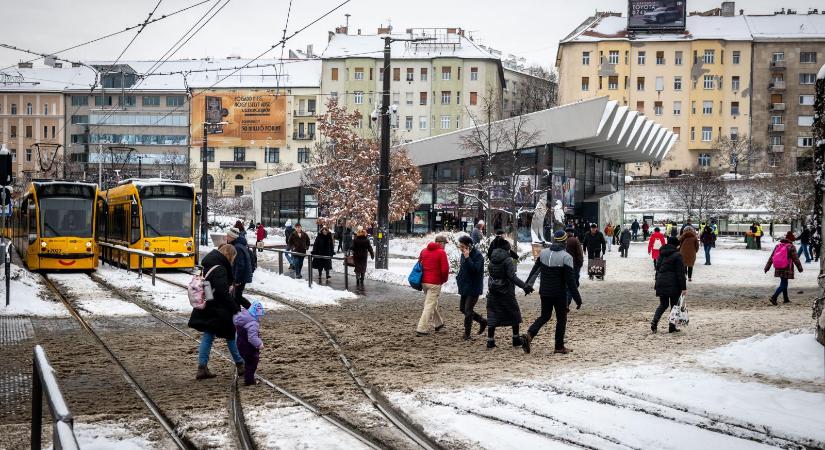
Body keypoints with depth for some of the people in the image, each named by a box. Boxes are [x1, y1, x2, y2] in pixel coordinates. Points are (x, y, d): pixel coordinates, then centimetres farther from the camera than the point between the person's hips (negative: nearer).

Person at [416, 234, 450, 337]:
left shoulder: (424, 251, 10)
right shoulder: (441, 252, -10)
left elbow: (419, 265, 15)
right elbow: (445, 269, -15)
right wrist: (444, 279, 3)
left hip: (424, 281, 7)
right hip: (435, 283, -7)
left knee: (432, 303, 23)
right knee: (429, 305, -5)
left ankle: (438, 323, 37)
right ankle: (421, 329, -8)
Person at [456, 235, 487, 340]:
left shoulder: (478, 255, -17)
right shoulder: (463, 254, 8)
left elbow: (475, 269, -29)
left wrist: (467, 258, -29)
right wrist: (459, 278, 8)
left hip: (474, 288, -9)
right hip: (465, 287, 9)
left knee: (468, 310, -6)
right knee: (462, 308, 14)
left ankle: (467, 334, 4)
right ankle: (482, 321, 29)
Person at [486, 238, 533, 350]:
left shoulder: (492, 259, 3)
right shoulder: (508, 260, -15)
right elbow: (512, 277, -22)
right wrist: (524, 286, -26)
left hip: (493, 292, 5)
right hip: (506, 292, -5)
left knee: (492, 315, 7)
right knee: (514, 314, 12)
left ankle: (490, 341, 3)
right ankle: (516, 339, 18)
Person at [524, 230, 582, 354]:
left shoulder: (543, 253, 0)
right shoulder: (566, 257, -16)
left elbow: (535, 270, 12)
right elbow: (571, 281, -17)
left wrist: (528, 285, 27)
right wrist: (578, 299, -12)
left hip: (544, 292, 5)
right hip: (559, 294, -5)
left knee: (544, 316, 16)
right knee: (561, 319, 10)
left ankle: (529, 335, -5)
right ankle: (559, 347, 14)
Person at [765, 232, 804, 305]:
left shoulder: (778, 246, 8)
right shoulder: (791, 247, -9)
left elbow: (771, 257, 9)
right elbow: (796, 259, -8)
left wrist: (767, 267, 12)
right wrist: (800, 268, 2)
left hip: (778, 269, 6)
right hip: (787, 269, -6)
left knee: (784, 283, 20)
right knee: (783, 284, -4)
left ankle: (785, 299, 28)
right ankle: (774, 297, -21)